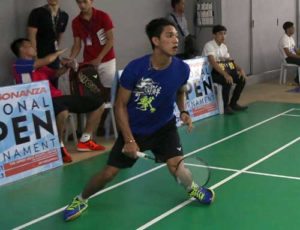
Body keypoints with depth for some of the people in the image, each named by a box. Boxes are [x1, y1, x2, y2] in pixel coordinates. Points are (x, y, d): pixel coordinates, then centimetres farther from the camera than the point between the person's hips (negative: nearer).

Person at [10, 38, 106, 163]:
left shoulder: (39, 65, 24)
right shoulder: (20, 64, -5)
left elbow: (55, 74, 30)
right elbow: (48, 60, -14)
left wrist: (67, 66, 9)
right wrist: (57, 53, 7)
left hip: (57, 97, 9)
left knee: (98, 104, 8)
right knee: (63, 112, -45)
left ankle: (85, 141, 17)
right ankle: (59, 146, -19)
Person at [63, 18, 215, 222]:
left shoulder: (182, 69, -16)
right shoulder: (135, 68, -26)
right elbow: (121, 105, -15)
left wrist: (183, 111, -10)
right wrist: (129, 140, -17)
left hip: (164, 127, 2)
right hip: (134, 130, -1)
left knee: (176, 165, -18)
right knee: (109, 172, 2)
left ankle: (193, 188, 18)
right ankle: (81, 199, 30)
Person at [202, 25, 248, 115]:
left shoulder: (224, 47, 8)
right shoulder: (209, 46, -18)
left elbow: (230, 61, 13)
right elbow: (213, 63, -31)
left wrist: (240, 69, -6)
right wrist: (225, 74, -41)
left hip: (221, 71, 8)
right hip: (210, 73, -8)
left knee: (242, 79, -5)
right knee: (228, 81, -32)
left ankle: (233, 103, 6)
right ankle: (225, 106, -16)